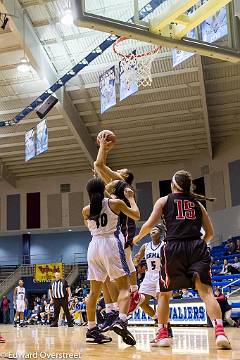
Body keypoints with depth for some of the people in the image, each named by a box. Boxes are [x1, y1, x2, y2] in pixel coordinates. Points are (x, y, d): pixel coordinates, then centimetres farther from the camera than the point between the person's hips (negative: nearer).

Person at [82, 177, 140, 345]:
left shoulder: (86, 210, 7)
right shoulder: (115, 203, 0)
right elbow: (136, 215, 10)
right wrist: (131, 197, 24)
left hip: (94, 245, 4)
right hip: (111, 244, -4)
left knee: (94, 291, 10)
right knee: (124, 287, -1)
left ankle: (92, 330, 12)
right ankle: (121, 321, -22)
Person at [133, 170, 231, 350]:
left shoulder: (164, 200, 12)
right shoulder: (197, 204, 20)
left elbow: (150, 224, 2)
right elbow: (210, 233, 19)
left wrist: (137, 237, 20)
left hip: (174, 248, -1)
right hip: (197, 248, 2)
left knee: (165, 293, 15)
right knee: (206, 290, -6)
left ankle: (163, 335, 17)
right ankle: (220, 332, -24)